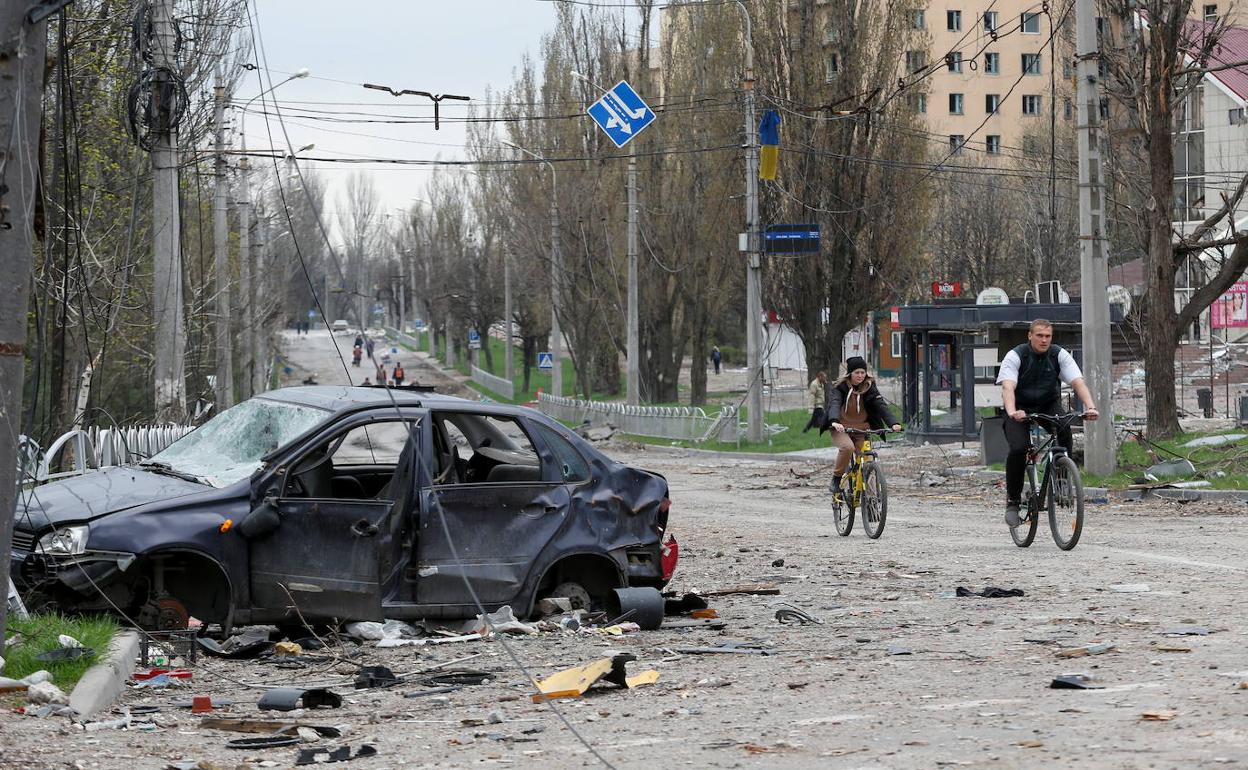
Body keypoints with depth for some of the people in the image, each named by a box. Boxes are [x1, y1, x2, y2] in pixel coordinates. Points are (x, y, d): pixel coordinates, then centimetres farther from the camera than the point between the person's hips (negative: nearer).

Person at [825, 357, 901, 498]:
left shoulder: (869, 388, -1)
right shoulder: (840, 387, -8)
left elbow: (881, 405, -13)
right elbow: (834, 404, -25)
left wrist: (893, 423, -30)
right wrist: (834, 422, -46)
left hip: (862, 428, 3)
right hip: (841, 428, -3)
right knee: (847, 447, -32)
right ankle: (836, 478, -14)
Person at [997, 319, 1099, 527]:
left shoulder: (1060, 355, -10)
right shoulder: (1015, 356, -17)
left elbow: (1078, 382, -20)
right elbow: (1007, 387, -31)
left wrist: (1090, 407, -39)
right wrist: (1012, 412, -51)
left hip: (1048, 406, 2)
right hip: (1020, 409, -2)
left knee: (1064, 428, -32)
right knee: (1018, 449, -26)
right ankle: (1012, 500, -8)